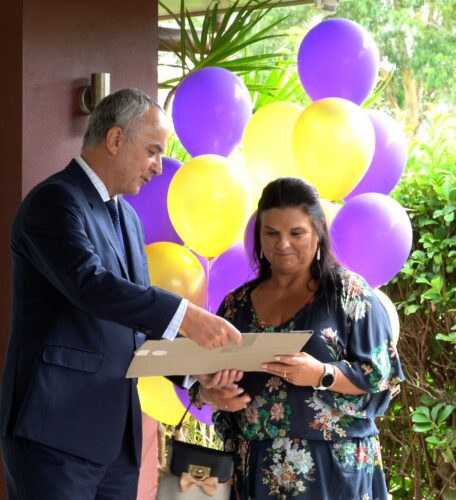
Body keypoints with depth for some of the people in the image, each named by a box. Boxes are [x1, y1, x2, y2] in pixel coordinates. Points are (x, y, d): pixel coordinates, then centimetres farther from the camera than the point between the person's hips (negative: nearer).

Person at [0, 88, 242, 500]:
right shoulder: (55, 200, -10)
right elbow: (89, 283, -26)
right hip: (56, 430, -8)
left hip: (117, 431, 9)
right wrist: (188, 316, -32)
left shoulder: (127, 216, 18)